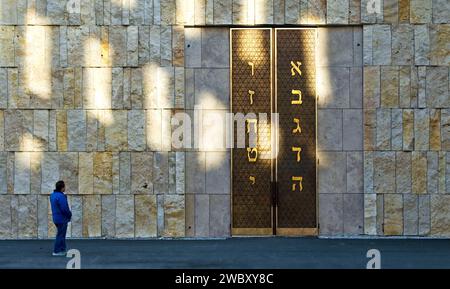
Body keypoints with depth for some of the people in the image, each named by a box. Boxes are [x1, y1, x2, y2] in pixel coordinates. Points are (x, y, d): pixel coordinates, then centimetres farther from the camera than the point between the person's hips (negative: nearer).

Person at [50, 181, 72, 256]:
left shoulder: (53, 195, 9)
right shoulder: (61, 196, -22)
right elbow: (64, 208, -24)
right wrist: (70, 214, -6)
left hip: (56, 218, 10)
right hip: (62, 219, -10)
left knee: (61, 234, 18)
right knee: (60, 235, -2)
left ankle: (63, 249, 25)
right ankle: (56, 251, 2)